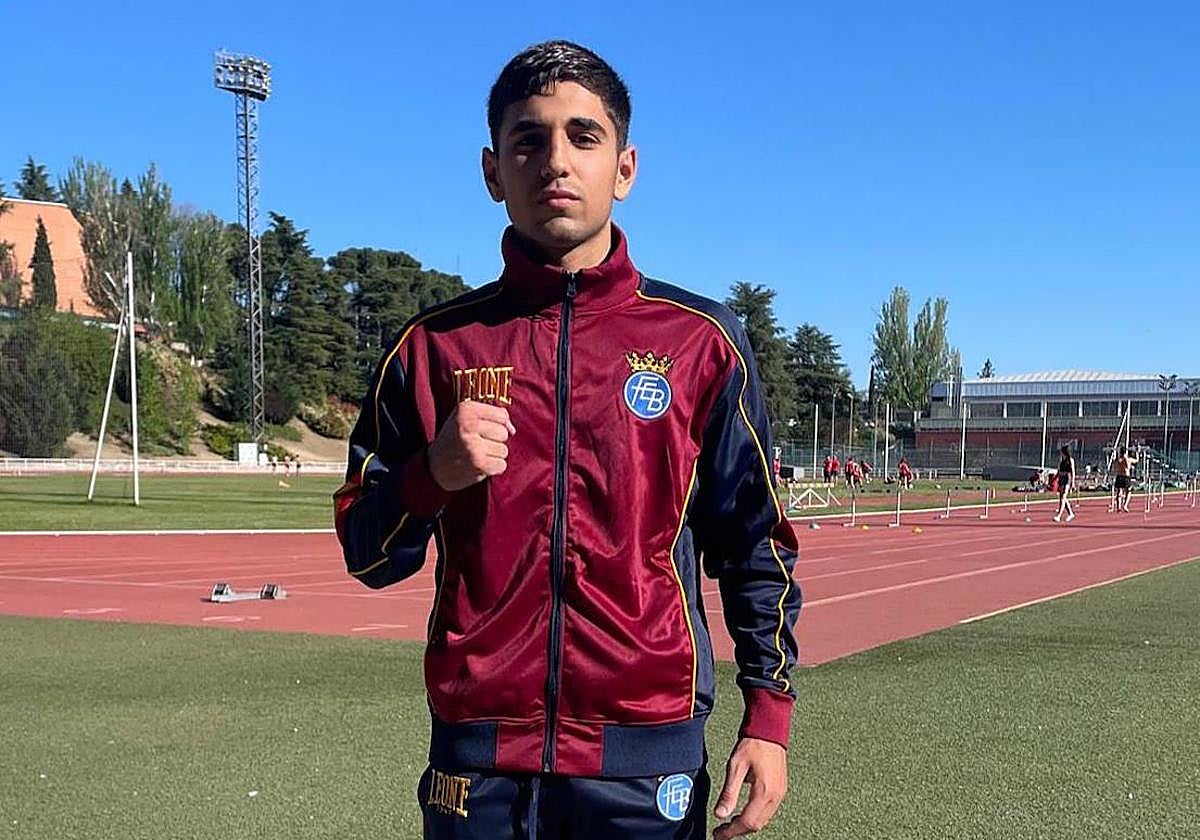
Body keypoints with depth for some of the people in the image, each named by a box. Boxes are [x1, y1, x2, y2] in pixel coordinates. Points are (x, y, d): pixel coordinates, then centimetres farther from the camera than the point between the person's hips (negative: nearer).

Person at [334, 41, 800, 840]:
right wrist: (434, 475, -12)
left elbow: (757, 546, 6)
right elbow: (367, 555, 7)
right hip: (478, 760, 1)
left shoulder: (702, 339, 2)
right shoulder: (435, 344, 4)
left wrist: (768, 716, -1)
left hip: (647, 758, -1)